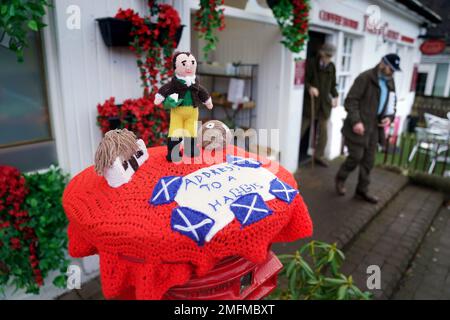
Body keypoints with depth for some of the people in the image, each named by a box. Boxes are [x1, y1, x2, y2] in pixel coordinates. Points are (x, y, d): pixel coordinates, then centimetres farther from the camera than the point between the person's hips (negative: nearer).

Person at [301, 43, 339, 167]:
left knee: (323, 131, 8)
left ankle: (318, 156, 22)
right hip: (310, 102, -5)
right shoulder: (310, 63, -7)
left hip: (324, 103, 5)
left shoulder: (331, 66, 9)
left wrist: (335, 96, 6)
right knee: (301, 129, 0)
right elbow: (303, 79, -10)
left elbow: (332, 84, 18)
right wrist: (309, 87, -28)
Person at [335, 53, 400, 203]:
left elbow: (392, 103, 21)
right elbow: (350, 100, -15)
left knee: (368, 161, 10)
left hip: (374, 127, 7)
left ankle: (362, 190, 23)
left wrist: (389, 117, 0)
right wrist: (355, 121, -24)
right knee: (356, 157, -3)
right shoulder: (365, 78, -11)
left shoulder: (390, 82, 11)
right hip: (359, 126, -7)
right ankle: (340, 179, 24)